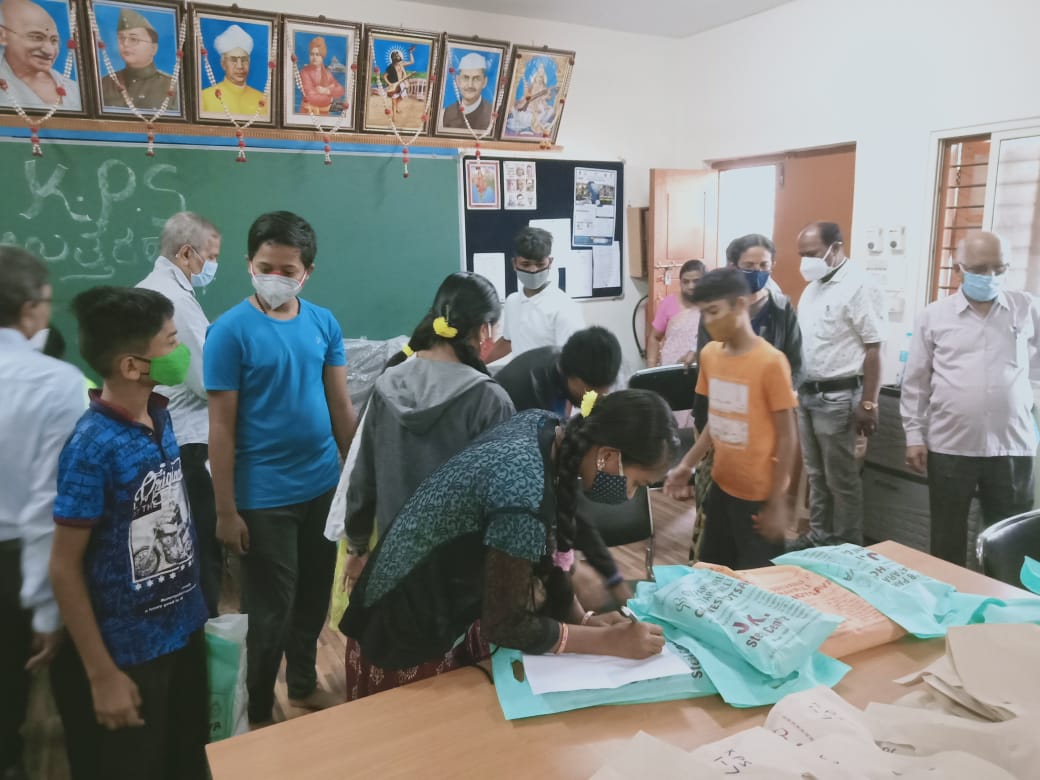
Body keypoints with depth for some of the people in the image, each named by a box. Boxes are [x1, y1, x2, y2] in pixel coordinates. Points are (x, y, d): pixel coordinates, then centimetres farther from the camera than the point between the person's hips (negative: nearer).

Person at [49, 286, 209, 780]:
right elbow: (64, 568, -17)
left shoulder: (160, 415, -4)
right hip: (131, 649, -6)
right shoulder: (93, 446, -23)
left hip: (184, 627, 6)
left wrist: (193, 603, 12)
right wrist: (102, 674, -13)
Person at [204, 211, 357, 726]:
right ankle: (259, 713, 32)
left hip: (323, 485, 4)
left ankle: (304, 683, 43)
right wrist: (225, 510, -9)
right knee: (271, 610, 9)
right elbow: (221, 429, -10)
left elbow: (341, 405, 7)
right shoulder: (230, 331, -12)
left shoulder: (324, 322, 0)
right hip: (264, 496, -4)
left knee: (315, 596, 20)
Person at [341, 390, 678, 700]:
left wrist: (584, 618, -3)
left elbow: (545, 552, 3)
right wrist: (608, 641, -15)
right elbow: (505, 623, -22)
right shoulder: (525, 496, -37)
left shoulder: (545, 428, -11)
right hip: (409, 631, -8)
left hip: (449, 606, 8)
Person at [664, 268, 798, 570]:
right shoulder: (709, 354, 1)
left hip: (759, 495, -6)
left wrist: (777, 502, -12)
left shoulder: (771, 362, -19)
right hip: (721, 486, 6)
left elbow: (787, 437, -14)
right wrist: (688, 465, 3)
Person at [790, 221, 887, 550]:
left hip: (837, 397, -8)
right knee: (816, 473, 17)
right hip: (807, 393, 8)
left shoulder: (859, 287, -13)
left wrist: (868, 404, -17)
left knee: (841, 478, 3)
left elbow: (873, 350, -16)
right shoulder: (813, 286, 12)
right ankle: (819, 535, 30)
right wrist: (799, 387, 15)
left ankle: (848, 546, 16)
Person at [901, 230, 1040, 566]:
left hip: (1012, 446, 1)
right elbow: (915, 382, 3)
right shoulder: (934, 316, 1)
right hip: (950, 447, -1)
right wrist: (914, 435, 0)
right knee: (947, 540, 12)